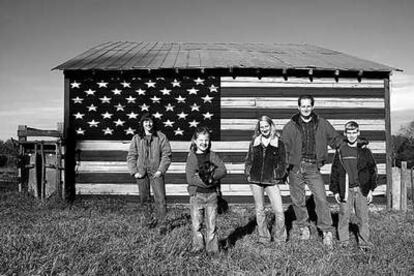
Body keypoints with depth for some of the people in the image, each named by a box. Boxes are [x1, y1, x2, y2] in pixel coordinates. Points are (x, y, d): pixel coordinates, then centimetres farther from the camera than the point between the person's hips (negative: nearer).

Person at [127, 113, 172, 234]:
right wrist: (134, 172, -4)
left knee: (160, 199, -6)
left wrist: (161, 170, -10)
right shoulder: (136, 138, 5)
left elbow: (166, 154, -2)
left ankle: (162, 224, 0)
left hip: (156, 172, -2)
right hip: (141, 173, 3)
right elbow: (131, 156, 7)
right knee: (144, 199, 11)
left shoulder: (161, 137, -1)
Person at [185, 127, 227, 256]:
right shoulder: (191, 157, -2)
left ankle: (212, 248, 18)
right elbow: (190, 179, -12)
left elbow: (223, 170, -6)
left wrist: (210, 176, -20)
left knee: (211, 224, 6)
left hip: (212, 194, 1)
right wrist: (209, 181, -17)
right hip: (196, 195, -1)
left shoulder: (213, 156, 5)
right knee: (196, 224, 5)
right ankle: (198, 245, 24)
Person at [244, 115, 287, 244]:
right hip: (255, 180, 2)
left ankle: (280, 238, 13)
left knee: (279, 211, -7)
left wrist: (278, 177, -3)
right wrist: (248, 174, 5)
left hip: (271, 181, -2)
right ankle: (264, 237, 22)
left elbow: (282, 162, 4)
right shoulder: (254, 142, 9)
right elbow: (248, 160, 14)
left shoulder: (279, 143, 3)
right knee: (259, 210, 10)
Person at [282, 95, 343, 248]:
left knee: (321, 199, -9)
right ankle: (304, 227, 27)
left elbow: (336, 140, 14)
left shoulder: (322, 124, 7)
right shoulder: (290, 126, 4)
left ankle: (327, 232, 0)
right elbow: (283, 148, 4)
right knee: (298, 200, 8)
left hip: (313, 167, 0)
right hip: (296, 167, 1)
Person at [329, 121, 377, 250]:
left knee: (363, 217, 3)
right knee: (344, 216, 3)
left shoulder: (365, 151, 5)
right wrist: (335, 191, 4)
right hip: (345, 190, 0)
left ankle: (364, 242, 15)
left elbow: (372, 170, 7)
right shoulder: (340, 152, 5)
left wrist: (371, 190, 1)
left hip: (362, 190, 0)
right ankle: (343, 242, 16)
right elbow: (334, 172, 8)